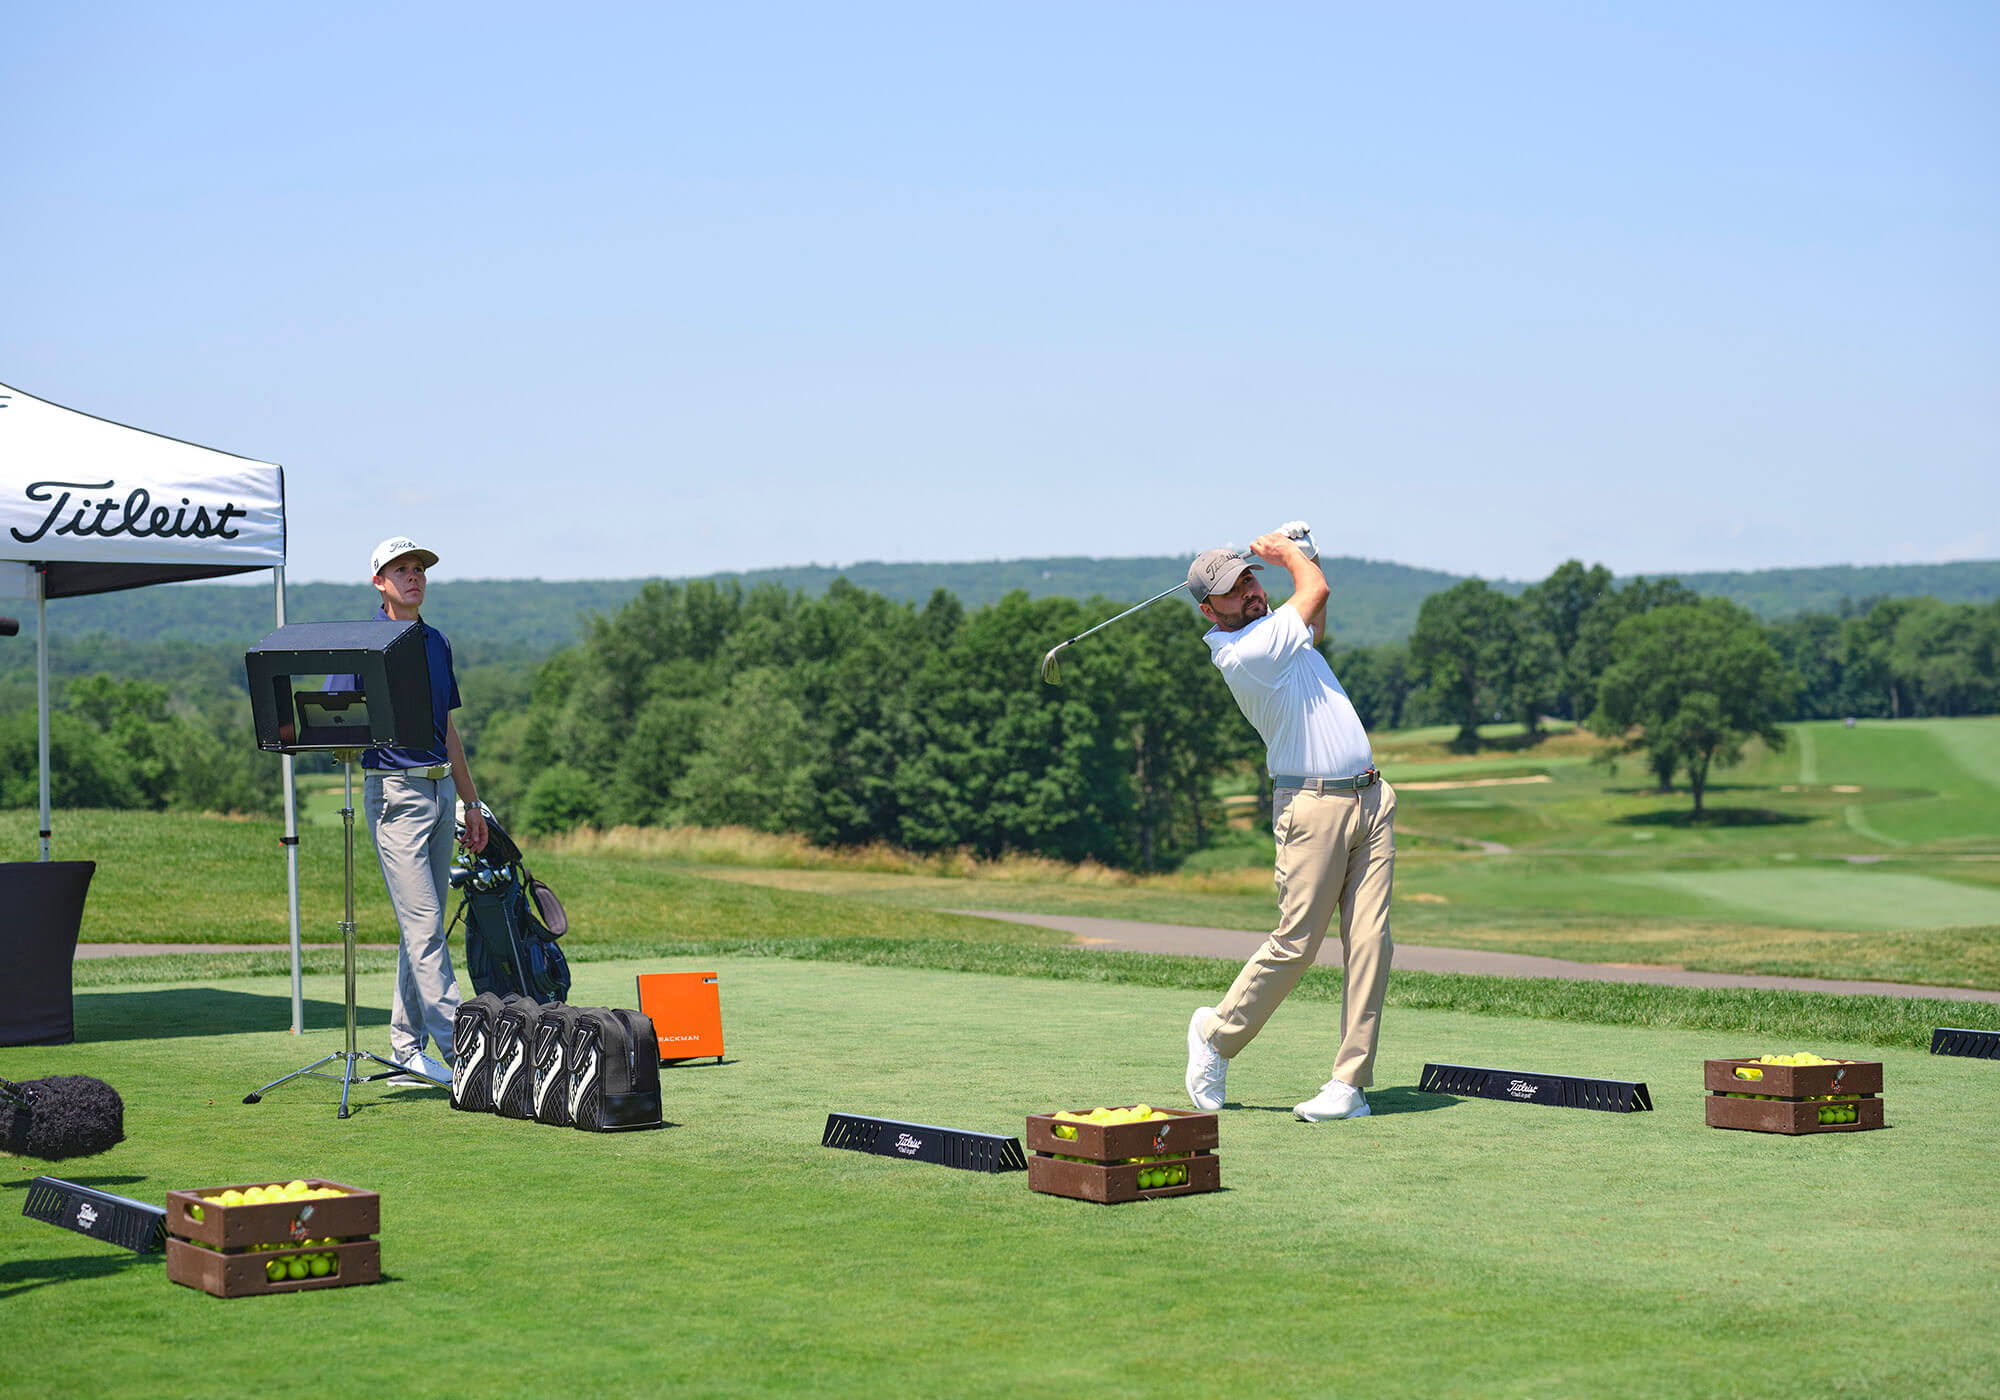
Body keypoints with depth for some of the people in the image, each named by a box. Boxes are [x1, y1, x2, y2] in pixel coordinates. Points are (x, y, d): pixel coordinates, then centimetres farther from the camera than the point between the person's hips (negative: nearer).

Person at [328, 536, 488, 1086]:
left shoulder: (436, 642, 16)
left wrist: (471, 803, 20)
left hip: (439, 789, 7)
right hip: (394, 789, -7)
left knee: (423, 925, 8)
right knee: (424, 925, -11)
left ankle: (409, 1051, 13)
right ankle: (457, 1049, -14)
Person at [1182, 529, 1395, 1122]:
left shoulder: (1270, 629, 14)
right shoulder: (1242, 653, -15)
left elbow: (1315, 622, 38)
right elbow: (1316, 588, -6)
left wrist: (1289, 553, 24)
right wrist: (1288, 552, 14)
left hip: (1370, 800, 8)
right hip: (1313, 804, -8)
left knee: (1369, 941, -3)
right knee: (1295, 944, -7)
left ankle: (1350, 1082, -2)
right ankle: (1218, 1032, 19)